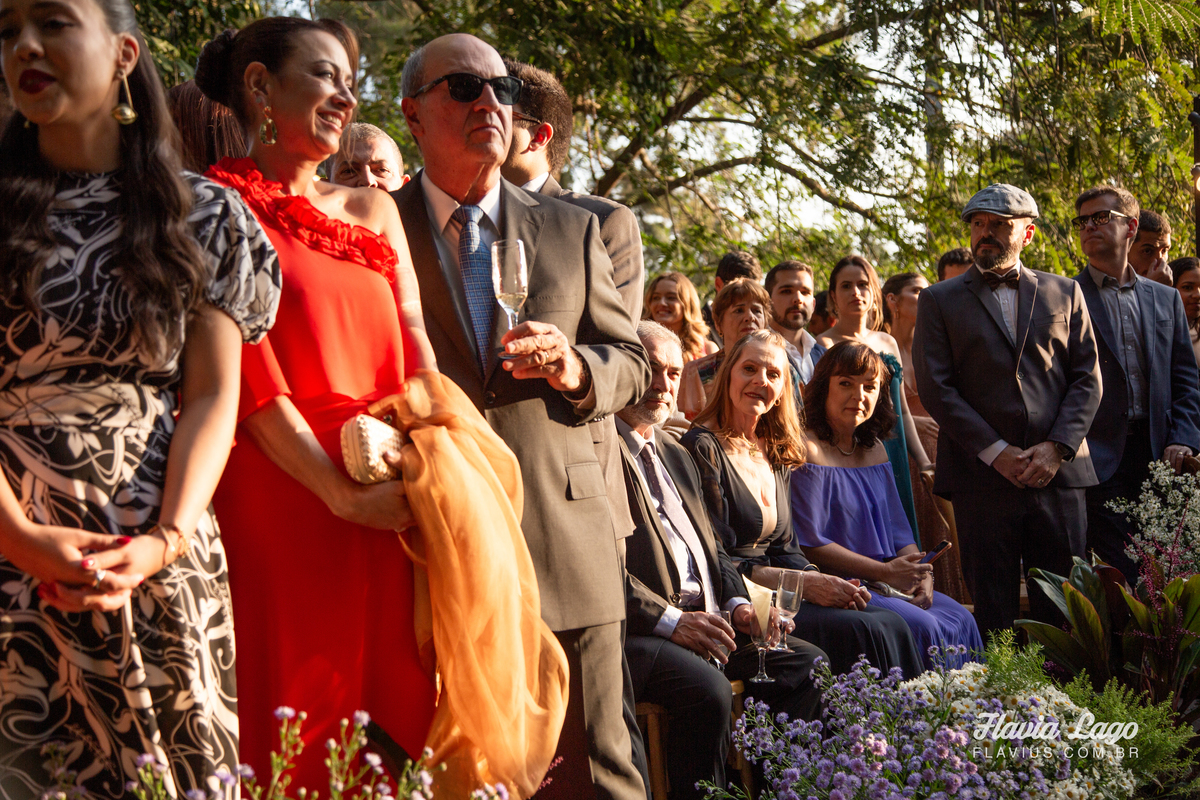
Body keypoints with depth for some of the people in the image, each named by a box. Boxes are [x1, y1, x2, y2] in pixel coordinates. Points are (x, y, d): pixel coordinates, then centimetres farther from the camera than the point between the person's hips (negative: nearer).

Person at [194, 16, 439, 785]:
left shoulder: (372, 209, 19)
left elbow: (415, 347, 11)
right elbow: (249, 376, -7)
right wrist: (341, 492, -15)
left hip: (397, 505, 5)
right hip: (285, 498, -5)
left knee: (398, 709, 3)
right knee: (301, 719, -3)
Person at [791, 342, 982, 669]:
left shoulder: (873, 449, 15)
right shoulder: (806, 450, -10)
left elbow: (898, 530, 15)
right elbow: (809, 544, -16)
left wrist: (920, 574, -6)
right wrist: (885, 572, -16)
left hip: (886, 583, 8)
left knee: (960, 620, -8)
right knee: (921, 627, -23)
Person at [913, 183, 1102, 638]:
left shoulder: (1064, 293, 14)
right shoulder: (940, 301, 8)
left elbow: (1087, 379, 9)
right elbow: (934, 387, -1)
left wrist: (1056, 448, -6)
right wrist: (996, 452, -10)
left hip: (1058, 472, 2)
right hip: (981, 476, -1)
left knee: (1062, 609, 3)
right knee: (992, 612, 2)